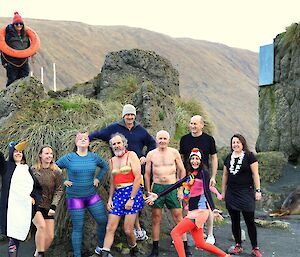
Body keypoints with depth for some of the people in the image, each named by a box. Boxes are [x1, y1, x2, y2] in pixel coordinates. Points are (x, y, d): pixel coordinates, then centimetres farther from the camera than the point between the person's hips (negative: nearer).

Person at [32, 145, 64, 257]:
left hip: (48, 207, 2)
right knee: (42, 225, -28)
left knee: (50, 236, 1)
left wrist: (53, 207, -11)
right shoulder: (33, 170, -2)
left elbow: (58, 190, -3)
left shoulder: (56, 172, -3)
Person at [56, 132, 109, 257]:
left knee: (103, 221, 4)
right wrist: (63, 181, -5)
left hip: (92, 195, 3)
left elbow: (105, 167, 18)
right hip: (75, 197, -3)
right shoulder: (69, 158, -6)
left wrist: (98, 179, 8)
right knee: (78, 228, 0)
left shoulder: (94, 157, 2)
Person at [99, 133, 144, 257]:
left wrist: (131, 199, -13)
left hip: (132, 192, -5)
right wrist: (110, 199, 10)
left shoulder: (131, 155, -3)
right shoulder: (112, 160, 15)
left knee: (128, 230, -4)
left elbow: (138, 178, -9)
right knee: (110, 228, -3)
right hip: (118, 194, 6)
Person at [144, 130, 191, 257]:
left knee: (179, 218, 0)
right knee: (156, 219, 5)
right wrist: (148, 192, 3)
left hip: (172, 188, -1)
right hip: (157, 188, 1)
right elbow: (147, 174, 8)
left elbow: (182, 171, 7)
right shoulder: (151, 154, 5)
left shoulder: (174, 153, 3)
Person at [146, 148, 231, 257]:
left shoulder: (203, 172, -6)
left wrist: (213, 210, -28)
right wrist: (158, 195, 12)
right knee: (200, 244, 11)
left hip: (200, 211, -7)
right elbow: (175, 185, 15)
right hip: (193, 211, 7)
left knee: (175, 233, -10)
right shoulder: (190, 175, 15)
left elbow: (207, 191, -18)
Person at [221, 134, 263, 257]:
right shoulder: (229, 158, 10)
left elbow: (255, 174, -5)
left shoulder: (249, 156, -4)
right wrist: (223, 192, 16)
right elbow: (225, 175, 16)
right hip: (231, 193, 5)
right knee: (234, 221, 8)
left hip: (246, 192, -5)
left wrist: (258, 190, -9)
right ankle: (238, 246, 18)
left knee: (249, 221, -4)